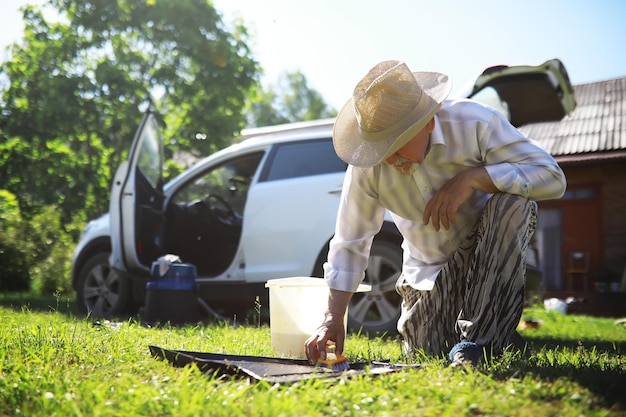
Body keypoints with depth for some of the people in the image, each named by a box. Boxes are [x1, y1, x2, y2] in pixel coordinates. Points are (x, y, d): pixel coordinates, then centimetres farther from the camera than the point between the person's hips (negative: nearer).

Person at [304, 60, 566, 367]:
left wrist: (472, 177, -37)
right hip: (431, 267, 2)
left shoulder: (474, 122, -25)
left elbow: (552, 177, -26)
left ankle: (480, 335, -25)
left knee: (514, 202, -33)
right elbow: (349, 244, -12)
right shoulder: (367, 166, -18)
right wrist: (333, 318, -19)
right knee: (425, 352, -10)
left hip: (490, 248, -2)